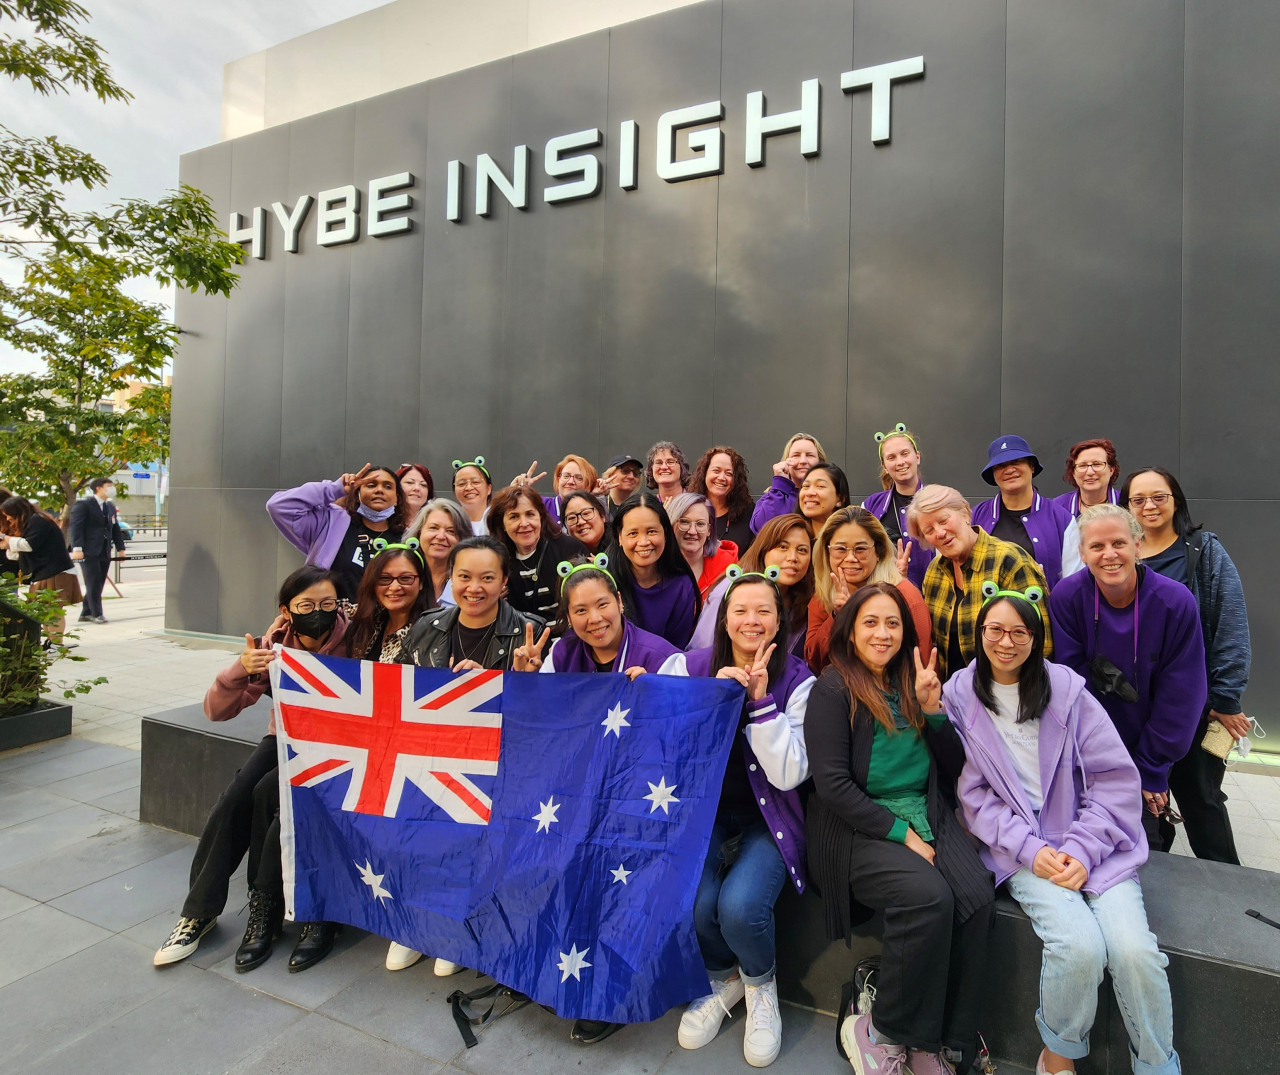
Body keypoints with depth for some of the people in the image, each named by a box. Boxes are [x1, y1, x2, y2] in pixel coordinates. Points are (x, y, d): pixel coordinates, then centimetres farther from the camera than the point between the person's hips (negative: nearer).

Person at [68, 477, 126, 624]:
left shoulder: (111, 507, 19)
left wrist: (120, 548, 13)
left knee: (98, 584, 7)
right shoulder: (84, 504, -4)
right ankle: (96, 614, -1)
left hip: (105, 552, 7)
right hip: (89, 551, -7)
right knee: (93, 583, -7)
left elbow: (115, 529, 20)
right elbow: (76, 526, -11)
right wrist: (77, 548, -20)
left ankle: (86, 613, 16)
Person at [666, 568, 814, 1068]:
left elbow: (789, 775, -14)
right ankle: (722, 978, 15)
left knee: (739, 906, -25)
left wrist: (760, 697, -22)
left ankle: (760, 985, 13)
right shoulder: (690, 666, -3)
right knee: (693, 902, -23)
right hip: (703, 807, 2)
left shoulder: (798, 681, -6)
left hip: (767, 818, -1)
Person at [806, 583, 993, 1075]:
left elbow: (953, 768, 9)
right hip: (857, 829, -5)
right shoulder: (833, 690, -6)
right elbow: (833, 785, -12)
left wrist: (931, 707, -5)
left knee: (977, 896, -21)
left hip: (926, 817, 5)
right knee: (929, 897, -28)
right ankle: (881, 1031, -5)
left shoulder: (910, 684, 11)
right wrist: (901, 834, -13)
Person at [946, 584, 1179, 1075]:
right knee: (1080, 946, -23)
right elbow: (973, 794, 0)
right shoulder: (961, 697, 1)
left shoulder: (1066, 689, 2)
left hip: (1093, 842, 1)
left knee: (1135, 950, -20)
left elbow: (1116, 777, -1)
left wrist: (1083, 850, -11)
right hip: (1019, 848, -1)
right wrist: (1030, 849, -12)